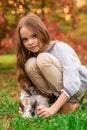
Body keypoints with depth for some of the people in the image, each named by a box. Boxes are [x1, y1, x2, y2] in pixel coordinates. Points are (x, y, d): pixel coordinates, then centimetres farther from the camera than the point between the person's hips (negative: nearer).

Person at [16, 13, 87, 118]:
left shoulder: (60, 48, -22)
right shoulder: (31, 55, -4)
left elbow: (72, 83, -30)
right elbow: (26, 86, -6)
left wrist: (53, 109, -39)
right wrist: (24, 104, -28)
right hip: (58, 92, 6)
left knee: (43, 59, -28)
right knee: (30, 64, -20)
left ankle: (71, 102, -18)